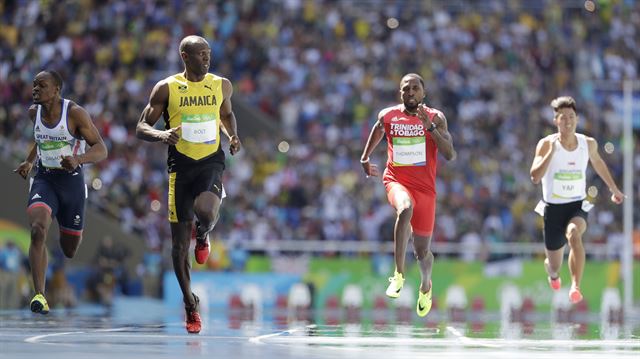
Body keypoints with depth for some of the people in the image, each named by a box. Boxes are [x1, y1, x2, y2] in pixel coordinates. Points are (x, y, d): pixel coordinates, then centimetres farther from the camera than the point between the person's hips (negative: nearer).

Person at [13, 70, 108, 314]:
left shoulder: (75, 113, -14)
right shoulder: (34, 112, 1)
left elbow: (101, 149, -17)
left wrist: (78, 159, -35)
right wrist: (29, 161, 13)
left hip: (71, 181, -2)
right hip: (44, 179, 2)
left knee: (70, 251, 11)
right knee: (38, 230, -27)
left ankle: (71, 232, 52)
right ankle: (39, 295, -28)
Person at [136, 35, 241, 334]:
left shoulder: (222, 85, 6)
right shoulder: (166, 88, -2)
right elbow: (141, 128, 0)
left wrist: (232, 135, 5)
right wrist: (161, 135, -22)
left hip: (211, 161, 0)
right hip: (180, 164, 0)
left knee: (205, 211, -32)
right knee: (179, 243, 3)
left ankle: (202, 236, 7)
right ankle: (190, 305, 20)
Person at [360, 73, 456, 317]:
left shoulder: (436, 118, -4)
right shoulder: (387, 116, 1)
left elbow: (450, 155, -13)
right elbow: (378, 129, 26)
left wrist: (429, 126, -21)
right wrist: (365, 159, 29)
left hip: (425, 187, 1)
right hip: (396, 181, -1)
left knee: (422, 251, 8)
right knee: (406, 209, -39)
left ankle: (426, 285, 44)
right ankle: (399, 274, -32)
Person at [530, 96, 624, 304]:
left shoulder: (588, 144, -2)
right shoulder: (546, 144, -12)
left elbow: (598, 163, 20)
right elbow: (535, 177, -22)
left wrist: (614, 189, 29)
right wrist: (551, 152, -31)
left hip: (578, 206, 0)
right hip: (553, 208, 0)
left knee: (574, 234, -36)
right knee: (554, 264, 12)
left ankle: (575, 287, -44)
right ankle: (553, 274, 52)